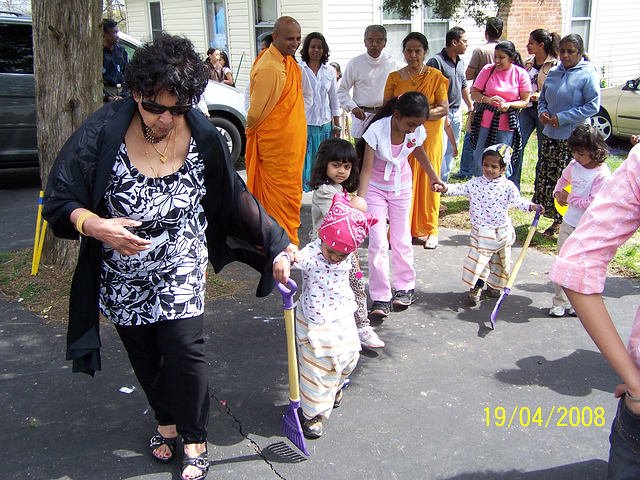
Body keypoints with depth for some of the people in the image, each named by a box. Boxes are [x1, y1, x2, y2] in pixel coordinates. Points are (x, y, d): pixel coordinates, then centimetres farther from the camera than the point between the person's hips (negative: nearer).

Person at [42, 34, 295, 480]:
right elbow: (60, 200, -13)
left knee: (185, 350, -6)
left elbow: (235, 201, -3)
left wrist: (275, 245, -3)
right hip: (122, 276, 1)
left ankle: (195, 439, 19)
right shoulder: (104, 131, -18)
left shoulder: (203, 138, -14)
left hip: (181, 272, 0)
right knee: (144, 355, 15)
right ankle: (166, 420, 43)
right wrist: (95, 225, -32)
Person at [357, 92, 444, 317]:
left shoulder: (417, 132, -15)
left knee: (401, 238, 10)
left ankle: (405, 287, 26)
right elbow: (367, 168, -28)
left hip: (402, 186, 3)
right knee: (378, 242, -6)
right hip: (376, 188, -3)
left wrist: (435, 178, 20)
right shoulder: (377, 130, -27)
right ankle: (380, 297, -1)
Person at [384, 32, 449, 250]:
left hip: (428, 135, -1)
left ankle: (428, 230, 14)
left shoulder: (435, 76, 2)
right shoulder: (394, 77, 8)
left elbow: (444, 109, -4)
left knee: (427, 179, 2)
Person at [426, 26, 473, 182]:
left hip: (456, 112, 8)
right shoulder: (436, 61, -14)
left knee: (451, 150, 13)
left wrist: (470, 105, 25)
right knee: (440, 149, -8)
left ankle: (444, 181, 22)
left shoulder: (460, 61, 12)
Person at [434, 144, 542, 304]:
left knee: (499, 262, 16)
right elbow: (460, 189, -8)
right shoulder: (475, 183, -2)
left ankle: (494, 285, 36)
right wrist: (445, 188, -25)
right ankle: (476, 286, 15)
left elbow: (517, 200, -9)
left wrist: (531, 206, -26)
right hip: (480, 232, -1)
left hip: (501, 233, 1)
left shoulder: (507, 186, -5)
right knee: (477, 259, -2)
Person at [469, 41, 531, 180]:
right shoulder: (488, 69, -3)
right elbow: (474, 93, -1)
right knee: (480, 158, 8)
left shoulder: (520, 74, -4)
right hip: (485, 122, 1)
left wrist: (509, 105, -20)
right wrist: (489, 100, -19)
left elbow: (525, 101, -2)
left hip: (507, 125, -1)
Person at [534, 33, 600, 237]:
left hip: (574, 138, -7)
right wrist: (542, 111, 0)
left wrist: (562, 118, -17)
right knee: (546, 177, 10)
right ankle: (556, 219, 23)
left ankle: (563, 221, 6)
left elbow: (593, 106, -14)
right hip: (550, 136, 7)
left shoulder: (587, 74, -9)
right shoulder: (553, 73, 11)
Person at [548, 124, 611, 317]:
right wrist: (558, 192, 5)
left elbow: (593, 203, -22)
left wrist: (570, 198, -13)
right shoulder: (574, 165, 2)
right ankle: (560, 302, 17)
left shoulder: (602, 174, -17)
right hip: (569, 222, 5)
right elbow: (563, 178, 24)